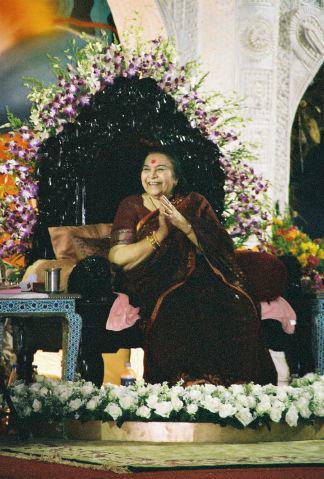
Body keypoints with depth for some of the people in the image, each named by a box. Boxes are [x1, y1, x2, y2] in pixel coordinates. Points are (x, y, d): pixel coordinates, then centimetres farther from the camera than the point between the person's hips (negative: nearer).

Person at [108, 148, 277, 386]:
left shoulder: (195, 203, 16)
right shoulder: (132, 206, 14)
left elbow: (223, 249, 2)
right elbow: (118, 258, -1)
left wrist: (185, 226, -12)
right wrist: (161, 233, -8)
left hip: (201, 280, 2)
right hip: (155, 285, -2)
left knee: (237, 306, -29)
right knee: (175, 312, -37)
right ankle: (188, 381, -30)